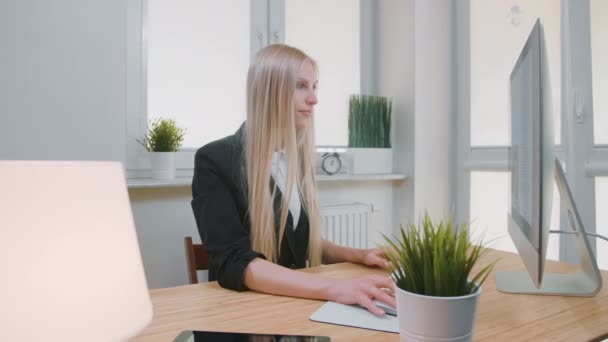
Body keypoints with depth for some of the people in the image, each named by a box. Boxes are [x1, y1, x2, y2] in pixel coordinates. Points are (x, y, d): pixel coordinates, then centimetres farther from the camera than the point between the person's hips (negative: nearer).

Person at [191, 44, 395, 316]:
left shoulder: (298, 159, 5)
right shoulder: (214, 161, -13)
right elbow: (234, 262, -23)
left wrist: (358, 255, 0)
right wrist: (334, 288, -32)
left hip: (295, 302, 5)